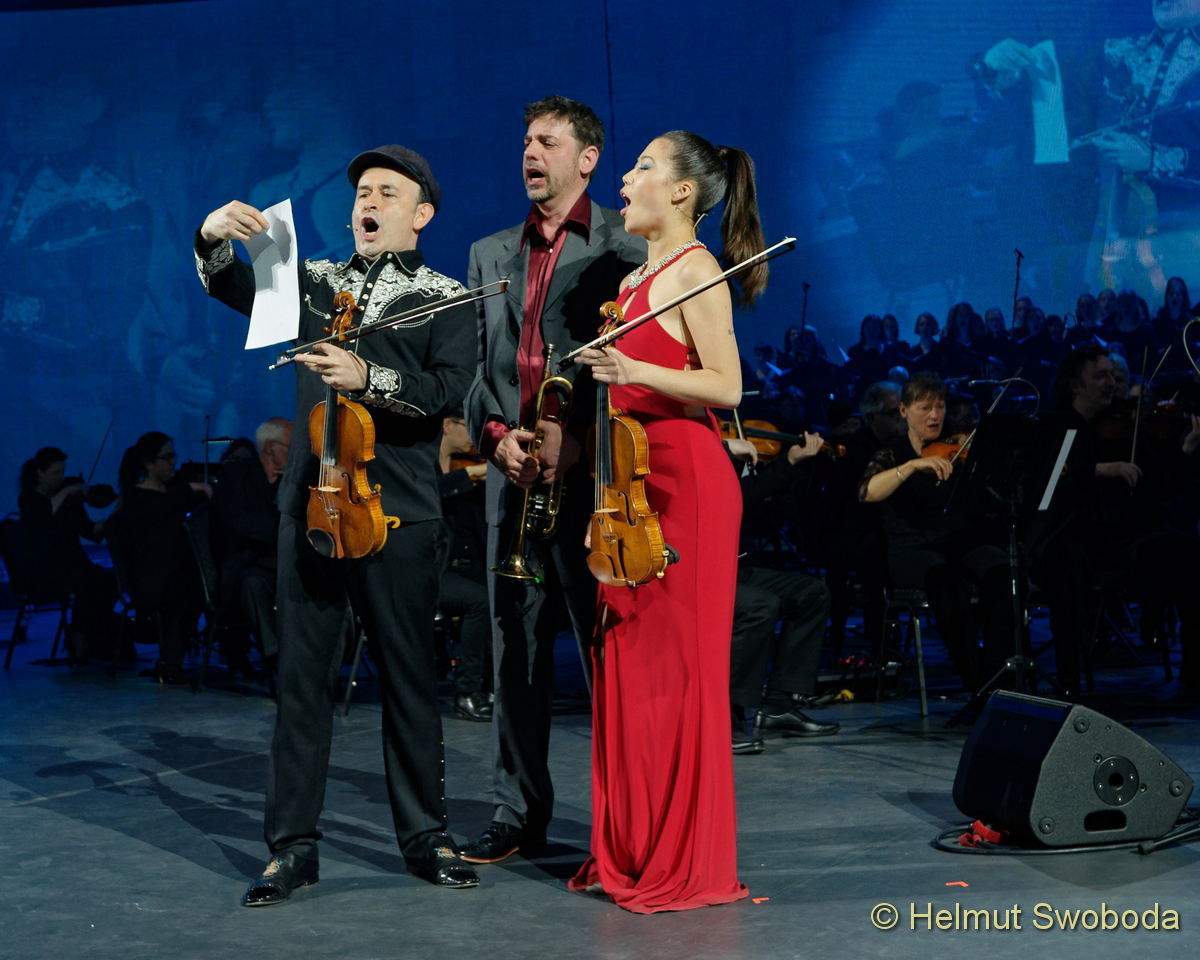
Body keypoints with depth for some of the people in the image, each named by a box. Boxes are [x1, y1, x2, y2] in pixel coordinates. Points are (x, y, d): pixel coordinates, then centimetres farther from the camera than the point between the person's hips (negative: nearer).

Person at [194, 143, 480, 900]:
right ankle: (293, 844, 8)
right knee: (303, 674, 2)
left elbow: (449, 390, -9)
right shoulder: (317, 281, 15)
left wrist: (367, 376, -22)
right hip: (312, 503, 3)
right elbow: (232, 288, 5)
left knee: (410, 675, 4)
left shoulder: (444, 297, 5)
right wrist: (215, 238, -15)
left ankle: (425, 835, 16)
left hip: (400, 514, -2)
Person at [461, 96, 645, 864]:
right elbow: (471, 366, 16)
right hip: (512, 473, 5)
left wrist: (579, 436, -15)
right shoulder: (490, 254, 18)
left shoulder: (626, 247, 1)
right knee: (515, 646, 8)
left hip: (591, 471, -5)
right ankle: (519, 812, 17)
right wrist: (496, 433, -1)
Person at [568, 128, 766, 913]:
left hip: (686, 479, -9)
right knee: (627, 659, 8)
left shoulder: (696, 271, -7)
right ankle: (633, 848, 16)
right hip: (635, 476, 9)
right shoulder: (638, 276, 18)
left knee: (677, 663, -5)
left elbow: (727, 386, -15)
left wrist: (636, 371, -23)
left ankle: (689, 860, 3)